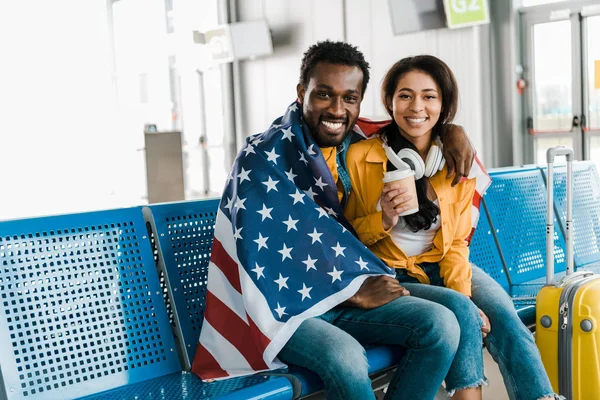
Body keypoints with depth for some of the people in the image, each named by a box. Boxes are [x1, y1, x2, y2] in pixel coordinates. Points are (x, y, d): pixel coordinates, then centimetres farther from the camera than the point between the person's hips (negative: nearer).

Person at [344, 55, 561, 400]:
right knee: (462, 313, -28)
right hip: (392, 275, -3)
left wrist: (463, 292, -14)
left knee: (504, 318, -23)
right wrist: (383, 220, -20)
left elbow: (456, 242, 3)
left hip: (444, 266, 3)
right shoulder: (360, 157, -8)